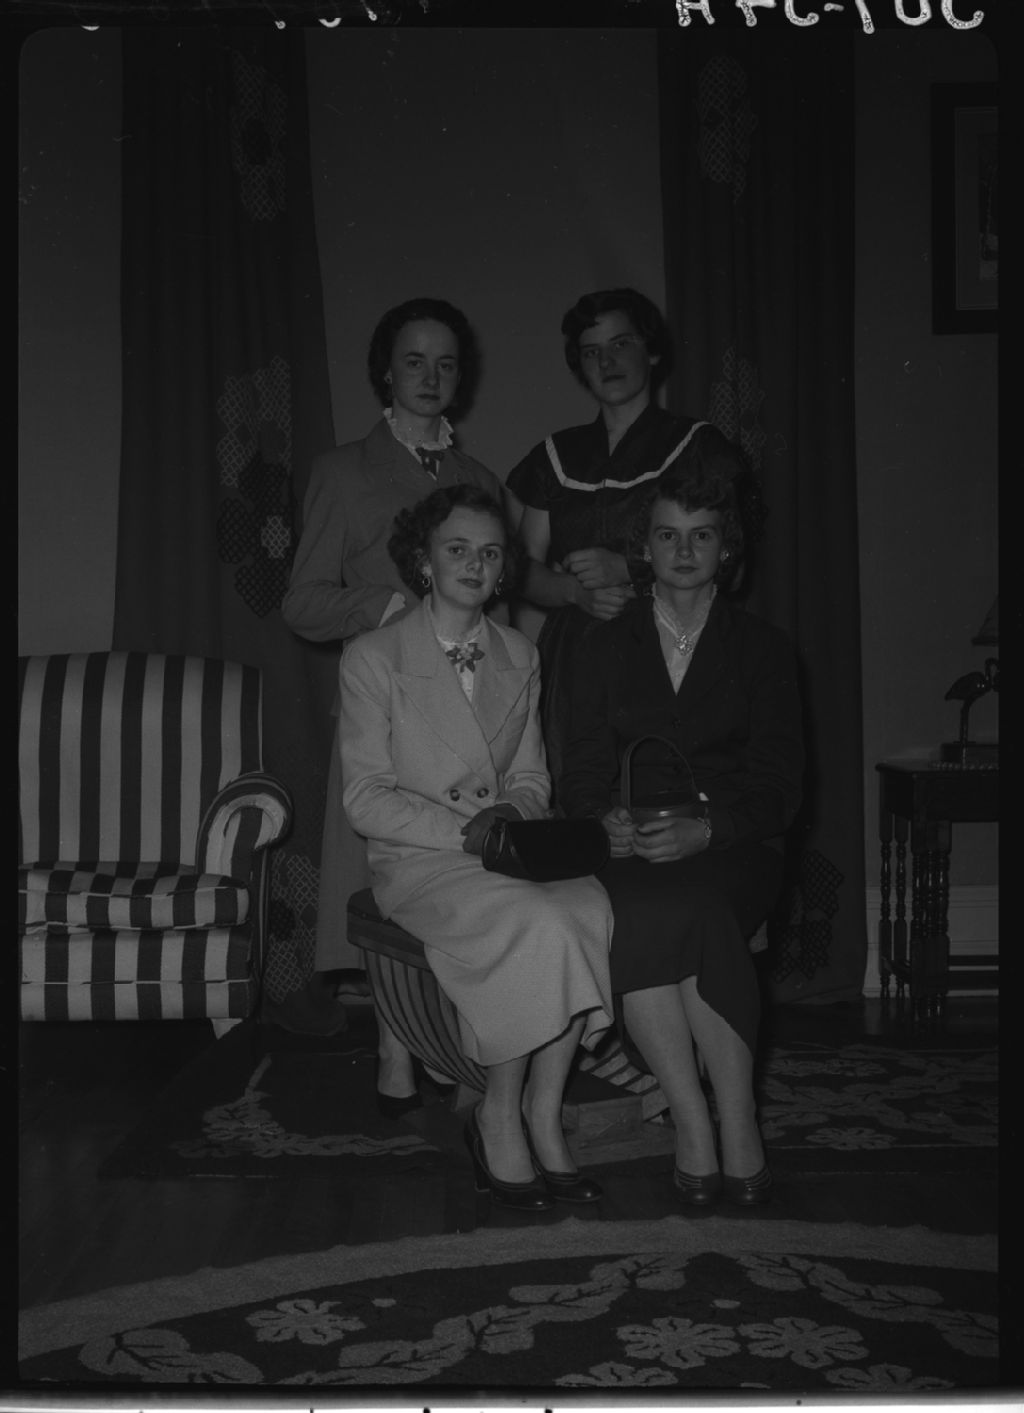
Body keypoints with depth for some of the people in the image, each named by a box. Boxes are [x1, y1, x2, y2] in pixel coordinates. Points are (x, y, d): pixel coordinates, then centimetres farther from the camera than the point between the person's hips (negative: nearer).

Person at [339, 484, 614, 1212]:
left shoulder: (520, 655, 15)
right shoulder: (373, 658, -1)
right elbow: (366, 799, -6)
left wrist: (512, 814, -8)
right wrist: (462, 828, -18)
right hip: (418, 861, -4)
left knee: (592, 907, -28)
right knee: (539, 923, -32)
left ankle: (542, 1114, -18)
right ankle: (501, 1115, -14)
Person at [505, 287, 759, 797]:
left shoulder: (699, 445, 7)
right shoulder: (557, 455, 17)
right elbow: (526, 573, 16)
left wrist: (626, 569, -9)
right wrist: (579, 592, -5)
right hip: (573, 660, 3)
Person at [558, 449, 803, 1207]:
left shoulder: (763, 648, 13)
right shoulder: (608, 647, 17)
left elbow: (778, 783, 2)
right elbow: (584, 773, 11)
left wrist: (704, 829, -17)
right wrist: (609, 821, -13)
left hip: (732, 850, -1)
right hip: (635, 854, 1)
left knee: (689, 902, -36)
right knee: (636, 913, -34)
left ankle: (736, 1128, -30)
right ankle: (698, 1123, -29)